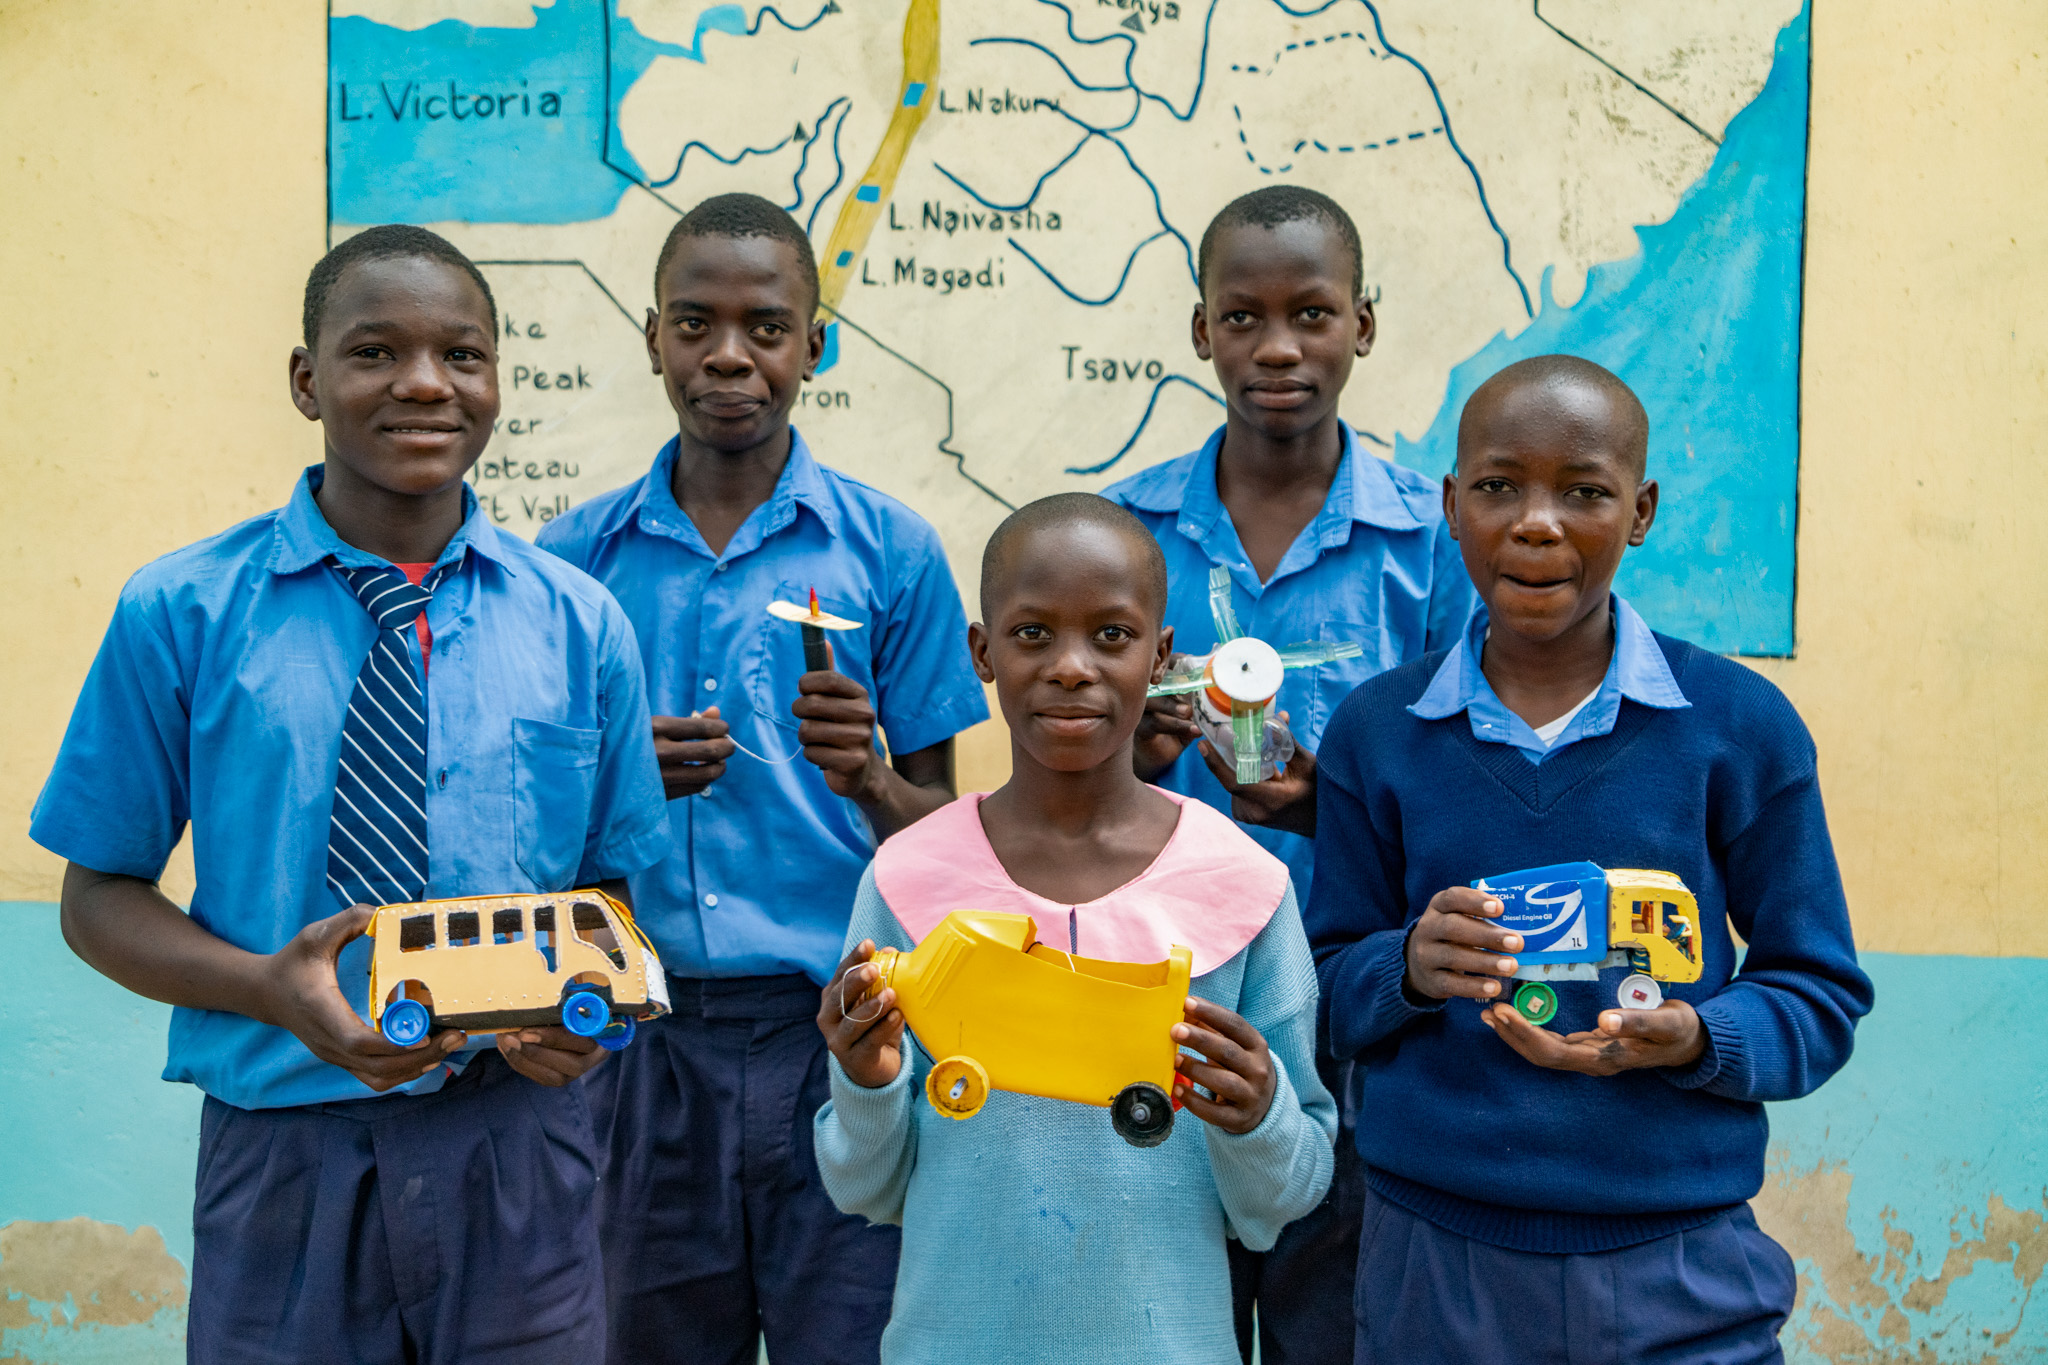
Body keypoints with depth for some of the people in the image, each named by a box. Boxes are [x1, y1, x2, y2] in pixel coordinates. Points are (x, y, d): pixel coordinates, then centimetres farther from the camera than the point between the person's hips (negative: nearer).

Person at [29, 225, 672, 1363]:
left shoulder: (580, 624, 2)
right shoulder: (180, 614, -3)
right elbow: (101, 895, 2)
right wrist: (273, 988, -17)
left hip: (517, 1152, 1)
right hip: (283, 1150, -1)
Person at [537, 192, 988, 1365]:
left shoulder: (891, 551, 0)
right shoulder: (579, 556, 6)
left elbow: (941, 836, 2)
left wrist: (867, 777, -19)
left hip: (837, 1026, -2)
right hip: (646, 1034, 2)